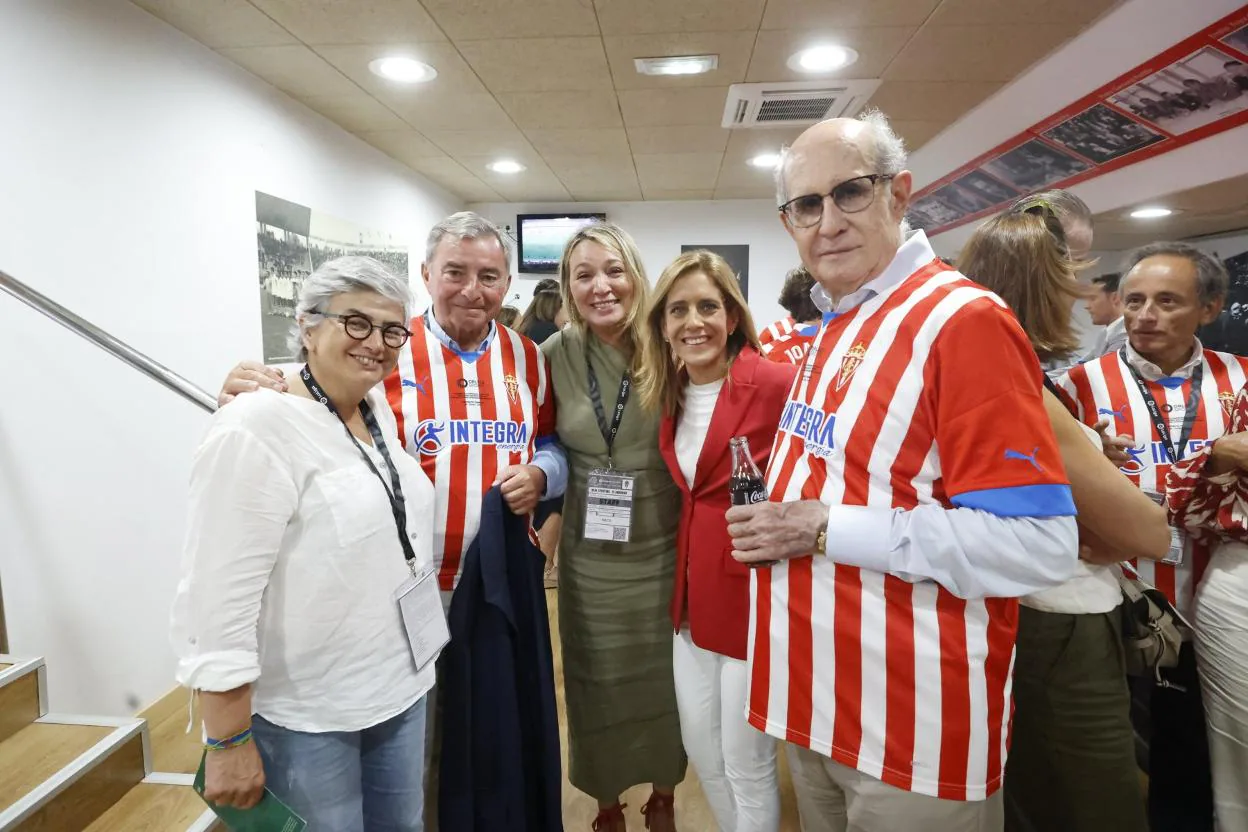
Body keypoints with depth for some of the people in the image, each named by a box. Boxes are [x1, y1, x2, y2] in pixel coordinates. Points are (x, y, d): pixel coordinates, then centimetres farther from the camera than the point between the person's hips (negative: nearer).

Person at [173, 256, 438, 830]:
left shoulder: (380, 412, 3)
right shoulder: (256, 431, -20)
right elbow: (218, 603, -21)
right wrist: (229, 743, -18)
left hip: (404, 690, 7)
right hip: (304, 719, -7)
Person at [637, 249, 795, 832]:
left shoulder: (777, 383, -17)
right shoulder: (672, 395, 6)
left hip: (755, 591, -7)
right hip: (694, 592, 7)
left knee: (746, 763, 10)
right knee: (701, 753, 21)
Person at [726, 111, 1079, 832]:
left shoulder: (963, 320, -17)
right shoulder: (837, 329, 10)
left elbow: (1040, 547, -24)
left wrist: (825, 530, -23)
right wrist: (775, 515, 3)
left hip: (913, 729, -8)